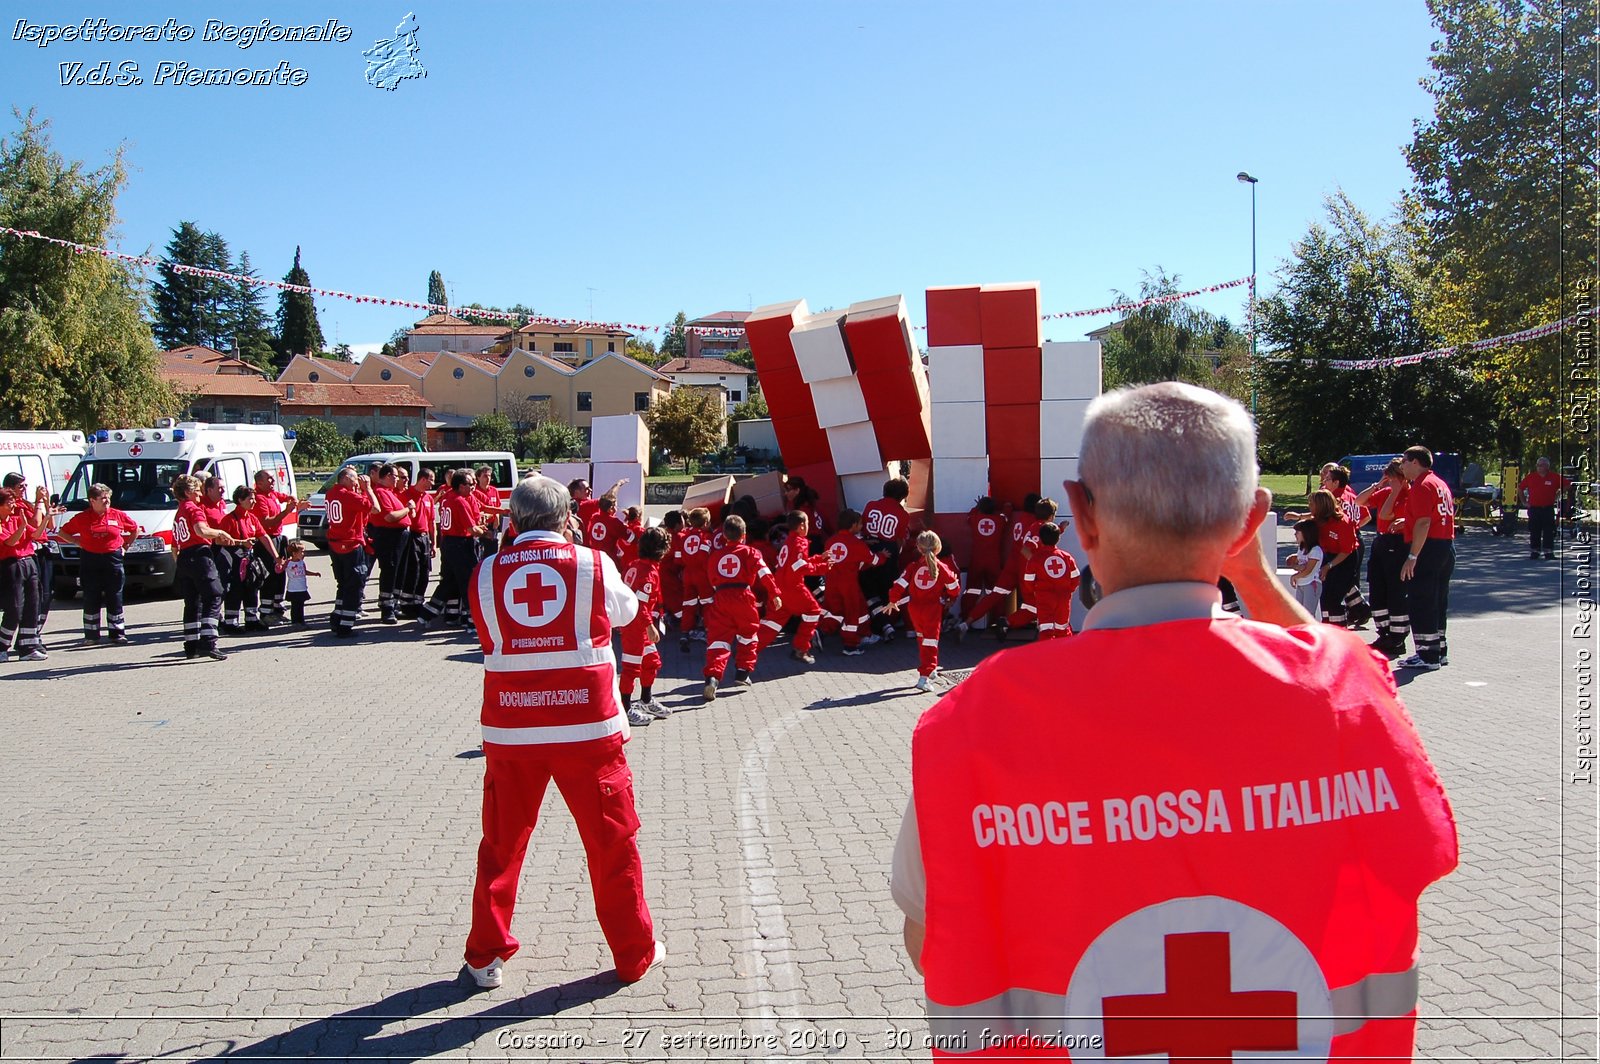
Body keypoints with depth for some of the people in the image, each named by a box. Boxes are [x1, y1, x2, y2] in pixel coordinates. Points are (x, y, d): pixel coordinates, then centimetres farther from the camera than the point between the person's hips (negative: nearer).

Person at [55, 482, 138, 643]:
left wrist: (125, 545, 9)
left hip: (113, 559, 0)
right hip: (90, 561, 0)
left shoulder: (118, 515, 2)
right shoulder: (82, 518, 0)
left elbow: (135, 529, 16)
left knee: (115, 599, 3)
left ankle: (118, 633, 8)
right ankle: (91, 635, 10)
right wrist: (78, 543, 1)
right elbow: (62, 532, 11)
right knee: (91, 599, 4)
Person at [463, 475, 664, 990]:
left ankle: (486, 956, 26)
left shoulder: (486, 573, 1)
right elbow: (626, 610, 16)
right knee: (612, 841, 11)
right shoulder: (594, 564, -4)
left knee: (502, 843, 17)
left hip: (510, 730, 2)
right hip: (587, 726, -1)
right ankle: (634, 953, 23)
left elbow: (489, 640, 13)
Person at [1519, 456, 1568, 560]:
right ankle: (1534, 551, 11)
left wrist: (1557, 495, 7)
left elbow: (1566, 485, 12)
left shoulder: (1554, 477, 1)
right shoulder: (1530, 477, 3)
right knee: (1534, 532, 4)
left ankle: (1548, 551, 4)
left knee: (1549, 531, -1)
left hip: (1548, 508, -1)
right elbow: (1520, 488, 13)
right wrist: (1524, 501, 10)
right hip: (1534, 508, 1)